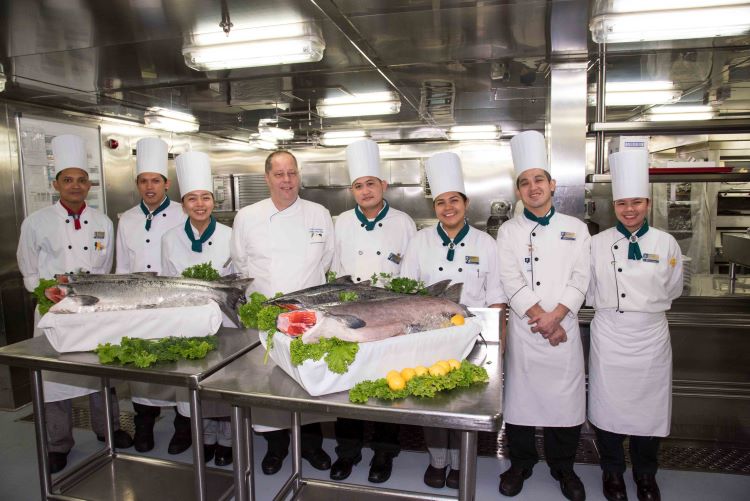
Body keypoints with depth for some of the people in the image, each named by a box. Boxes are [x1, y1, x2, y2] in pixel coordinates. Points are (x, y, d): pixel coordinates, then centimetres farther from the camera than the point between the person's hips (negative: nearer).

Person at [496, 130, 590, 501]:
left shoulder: (575, 229, 6)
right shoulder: (509, 232, 3)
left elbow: (579, 280, -2)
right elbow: (511, 282, -5)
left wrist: (554, 317, -14)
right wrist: (540, 319, -13)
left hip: (563, 327, 1)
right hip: (523, 328, 0)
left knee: (565, 398, 6)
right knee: (520, 396, 7)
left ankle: (562, 467, 28)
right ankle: (521, 463, 27)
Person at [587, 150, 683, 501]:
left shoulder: (666, 244, -1)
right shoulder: (598, 243, -3)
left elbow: (672, 290, 10)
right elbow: (590, 290, 7)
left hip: (650, 336, 1)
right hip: (609, 335, 0)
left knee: (649, 406, 11)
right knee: (608, 405, 7)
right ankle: (612, 471, 29)